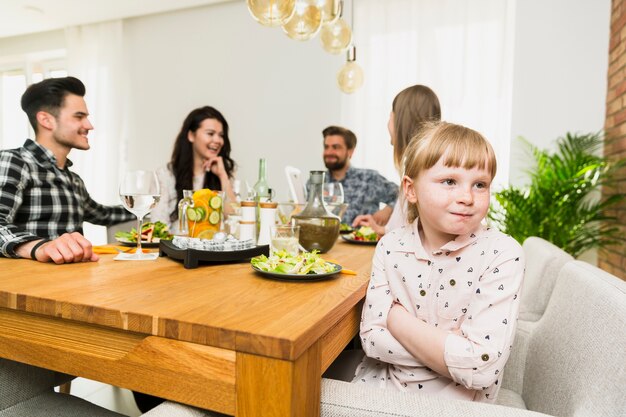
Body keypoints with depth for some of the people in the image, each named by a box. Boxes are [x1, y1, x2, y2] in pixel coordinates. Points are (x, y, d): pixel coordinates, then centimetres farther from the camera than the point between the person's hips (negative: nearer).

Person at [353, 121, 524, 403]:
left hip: (457, 399, -1)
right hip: (383, 384, 2)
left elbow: (481, 368, -22)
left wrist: (397, 317, -16)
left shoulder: (502, 254, -15)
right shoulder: (391, 246, -6)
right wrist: (450, 343, -18)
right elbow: (372, 338, -9)